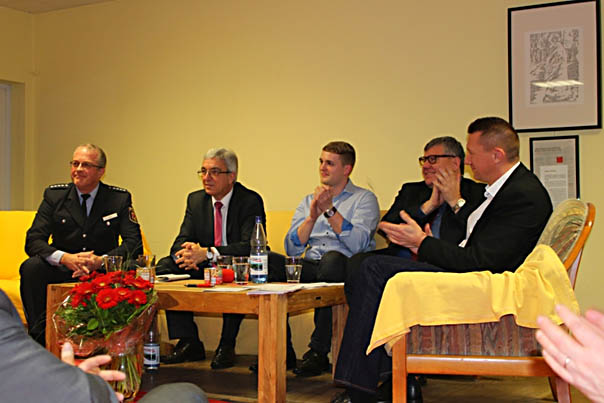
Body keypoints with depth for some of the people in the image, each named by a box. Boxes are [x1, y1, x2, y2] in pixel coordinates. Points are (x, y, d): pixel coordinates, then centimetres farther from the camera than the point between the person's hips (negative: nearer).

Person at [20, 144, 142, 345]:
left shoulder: (120, 199, 1)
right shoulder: (54, 195, 3)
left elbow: (134, 242, -7)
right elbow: (33, 240, -6)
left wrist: (101, 260, -27)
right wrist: (65, 258, -27)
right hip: (62, 271, 1)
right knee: (31, 267, -28)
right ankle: (40, 336, -17)